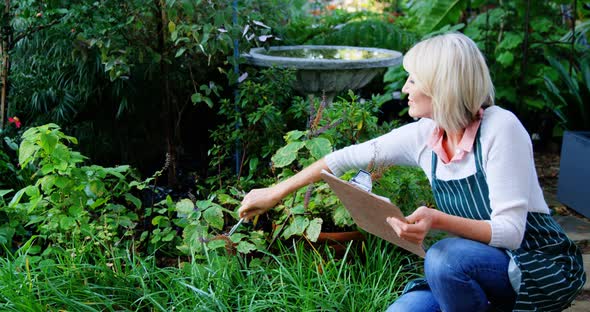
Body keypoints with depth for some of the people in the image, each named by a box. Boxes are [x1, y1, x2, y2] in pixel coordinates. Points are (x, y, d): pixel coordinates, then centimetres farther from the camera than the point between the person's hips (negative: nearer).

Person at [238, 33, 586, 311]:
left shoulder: (500, 128, -21)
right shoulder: (423, 136, -4)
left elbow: (510, 231, -24)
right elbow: (350, 157, 4)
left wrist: (438, 220, -40)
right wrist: (275, 193, 8)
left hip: (540, 266, -5)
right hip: (479, 269, 6)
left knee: (444, 258, -32)